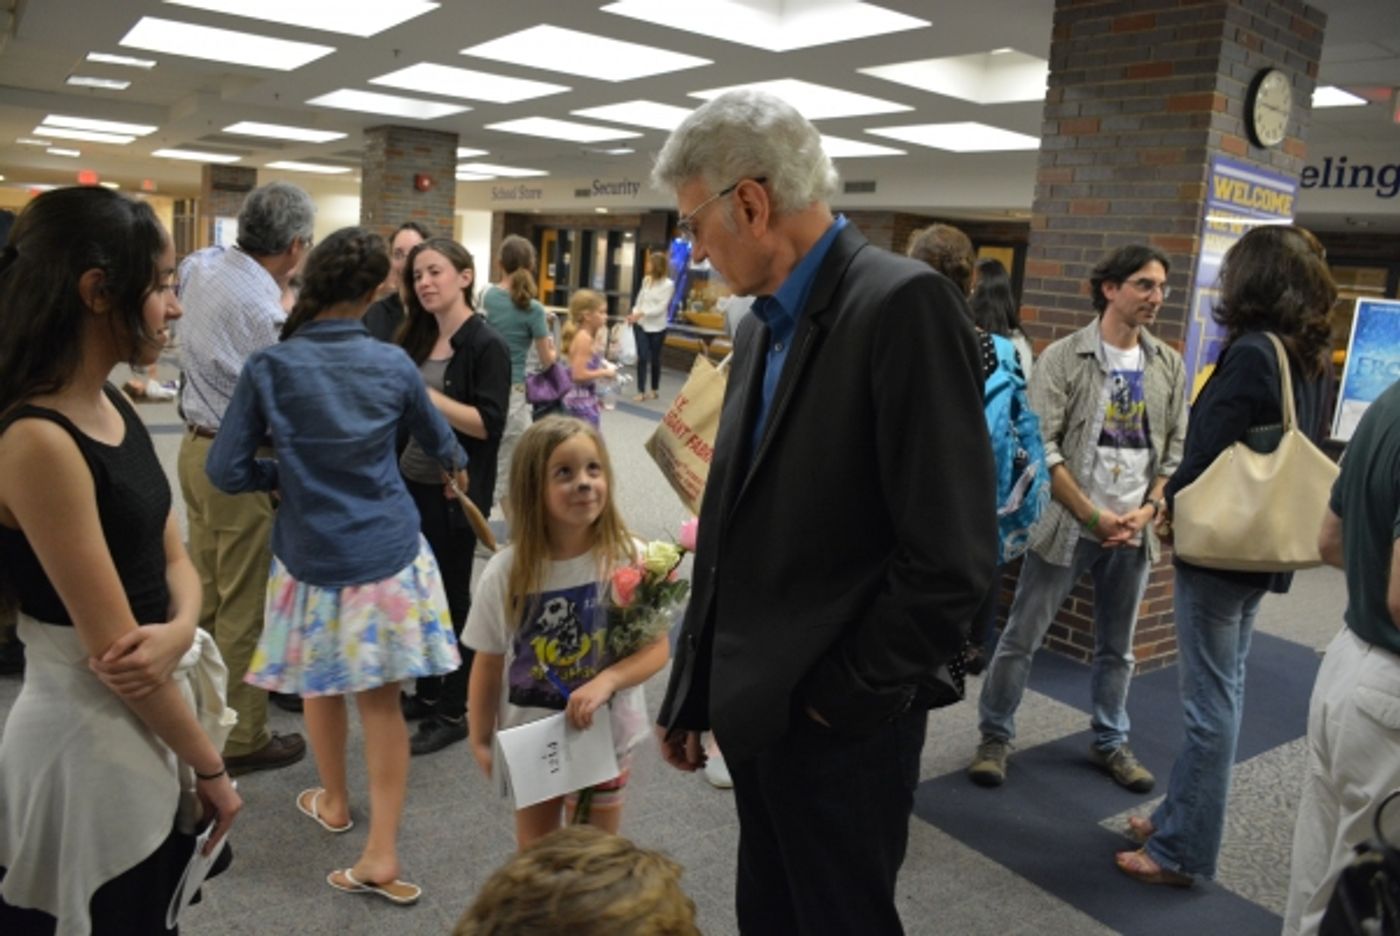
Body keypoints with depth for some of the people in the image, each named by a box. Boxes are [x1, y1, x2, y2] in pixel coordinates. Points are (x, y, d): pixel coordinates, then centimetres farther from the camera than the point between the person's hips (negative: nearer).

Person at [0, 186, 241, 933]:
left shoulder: (114, 407, 3)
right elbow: (114, 650, -21)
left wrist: (181, 629, -15)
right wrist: (211, 766, -11)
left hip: (154, 716, 8)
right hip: (91, 737, -8)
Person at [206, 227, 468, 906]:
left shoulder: (269, 366, -11)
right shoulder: (393, 364, -6)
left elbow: (226, 471, -8)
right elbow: (438, 440, 14)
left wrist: (281, 475, 12)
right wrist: (455, 466, 36)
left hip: (311, 555, 0)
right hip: (386, 552, 1)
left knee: (321, 685, 22)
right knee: (380, 697, 7)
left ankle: (334, 802, 43)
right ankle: (381, 854, 10)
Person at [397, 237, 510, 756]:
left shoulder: (486, 345, -12)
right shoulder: (418, 338, 9)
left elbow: (488, 424, -21)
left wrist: (424, 393, -24)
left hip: (454, 493, -7)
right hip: (410, 485, 7)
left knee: (452, 598, 4)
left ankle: (454, 711, 18)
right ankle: (426, 693, 31)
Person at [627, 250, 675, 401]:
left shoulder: (668, 284, -9)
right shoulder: (646, 280, 5)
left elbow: (661, 307, -14)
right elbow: (640, 299, 10)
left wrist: (642, 313, -22)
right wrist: (633, 314, -7)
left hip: (657, 327, -3)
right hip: (641, 325, 3)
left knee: (655, 359, 9)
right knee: (642, 357, -5)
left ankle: (654, 390, 25)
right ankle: (641, 391, 0)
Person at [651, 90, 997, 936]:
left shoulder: (904, 304, -17)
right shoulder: (763, 326, 9)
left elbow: (952, 555, -22)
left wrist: (843, 699, -13)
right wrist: (693, 692, 14)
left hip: (843, 727, -7)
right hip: (758, 711, 8)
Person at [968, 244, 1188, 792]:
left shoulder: (1169, 366, 6)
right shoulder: (1064, 357, -7)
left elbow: (1177, 449, 8)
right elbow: (1044, 447, -12)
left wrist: (1146, 510, -6)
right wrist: (1094, 514, -15)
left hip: (1133, 530, 4)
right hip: (1067, 523, -4)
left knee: (1117, 648, 16)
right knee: (1021, 638, 2)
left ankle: (1111, 743, 32)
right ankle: (995, 736, 17)